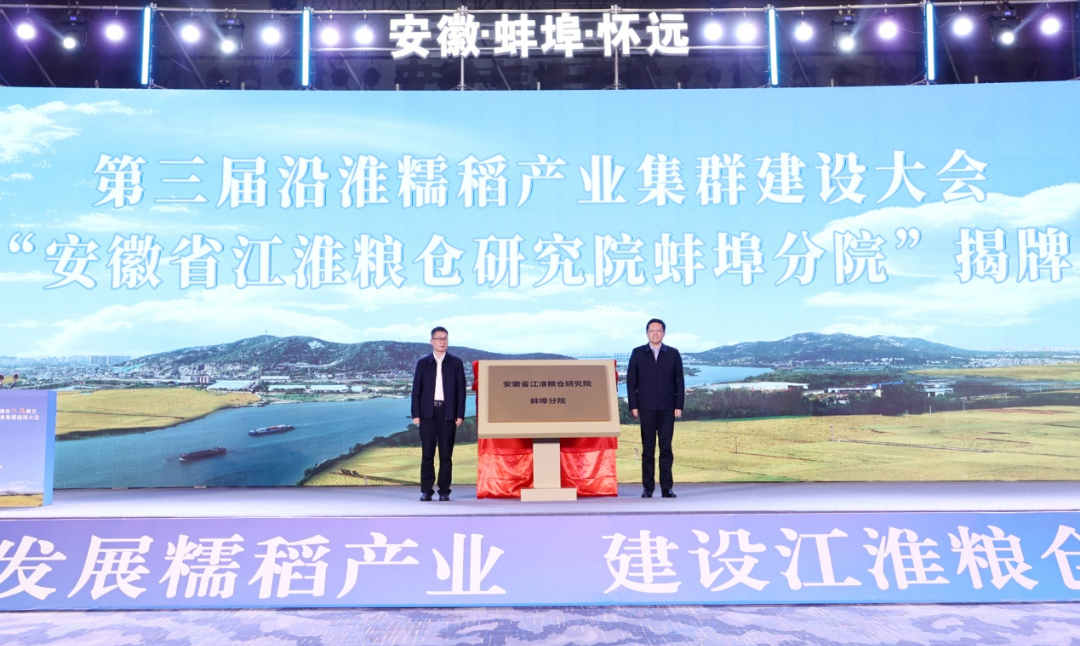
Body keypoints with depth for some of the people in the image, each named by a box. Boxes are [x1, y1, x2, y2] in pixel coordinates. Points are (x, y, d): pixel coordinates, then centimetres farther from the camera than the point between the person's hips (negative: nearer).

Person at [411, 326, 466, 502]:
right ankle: (426, 490, 6)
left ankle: (444, 491, 6)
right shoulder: (423, 363, 8)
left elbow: (461, 389, 4)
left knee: (446, 454, 1)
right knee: (427, 454, 1)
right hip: (428, 413, 0)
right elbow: (416, 390, 6)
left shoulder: (456, 363, 7)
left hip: (448, 413, 0)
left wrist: (460, 414, -3)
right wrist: (415, 414, -2)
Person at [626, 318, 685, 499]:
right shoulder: (637, 353, 5)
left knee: (666, 448, 2)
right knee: (648, 449, 2)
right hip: (646, 408, 0)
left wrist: (679, 406, -2)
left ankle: (666, 488, 7)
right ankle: (648, 488, 7)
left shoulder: (673, 354, 7)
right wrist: (633, 406, -3)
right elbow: (631, 381, 4)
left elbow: (679, 382, 5)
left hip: (667, 409, 0)